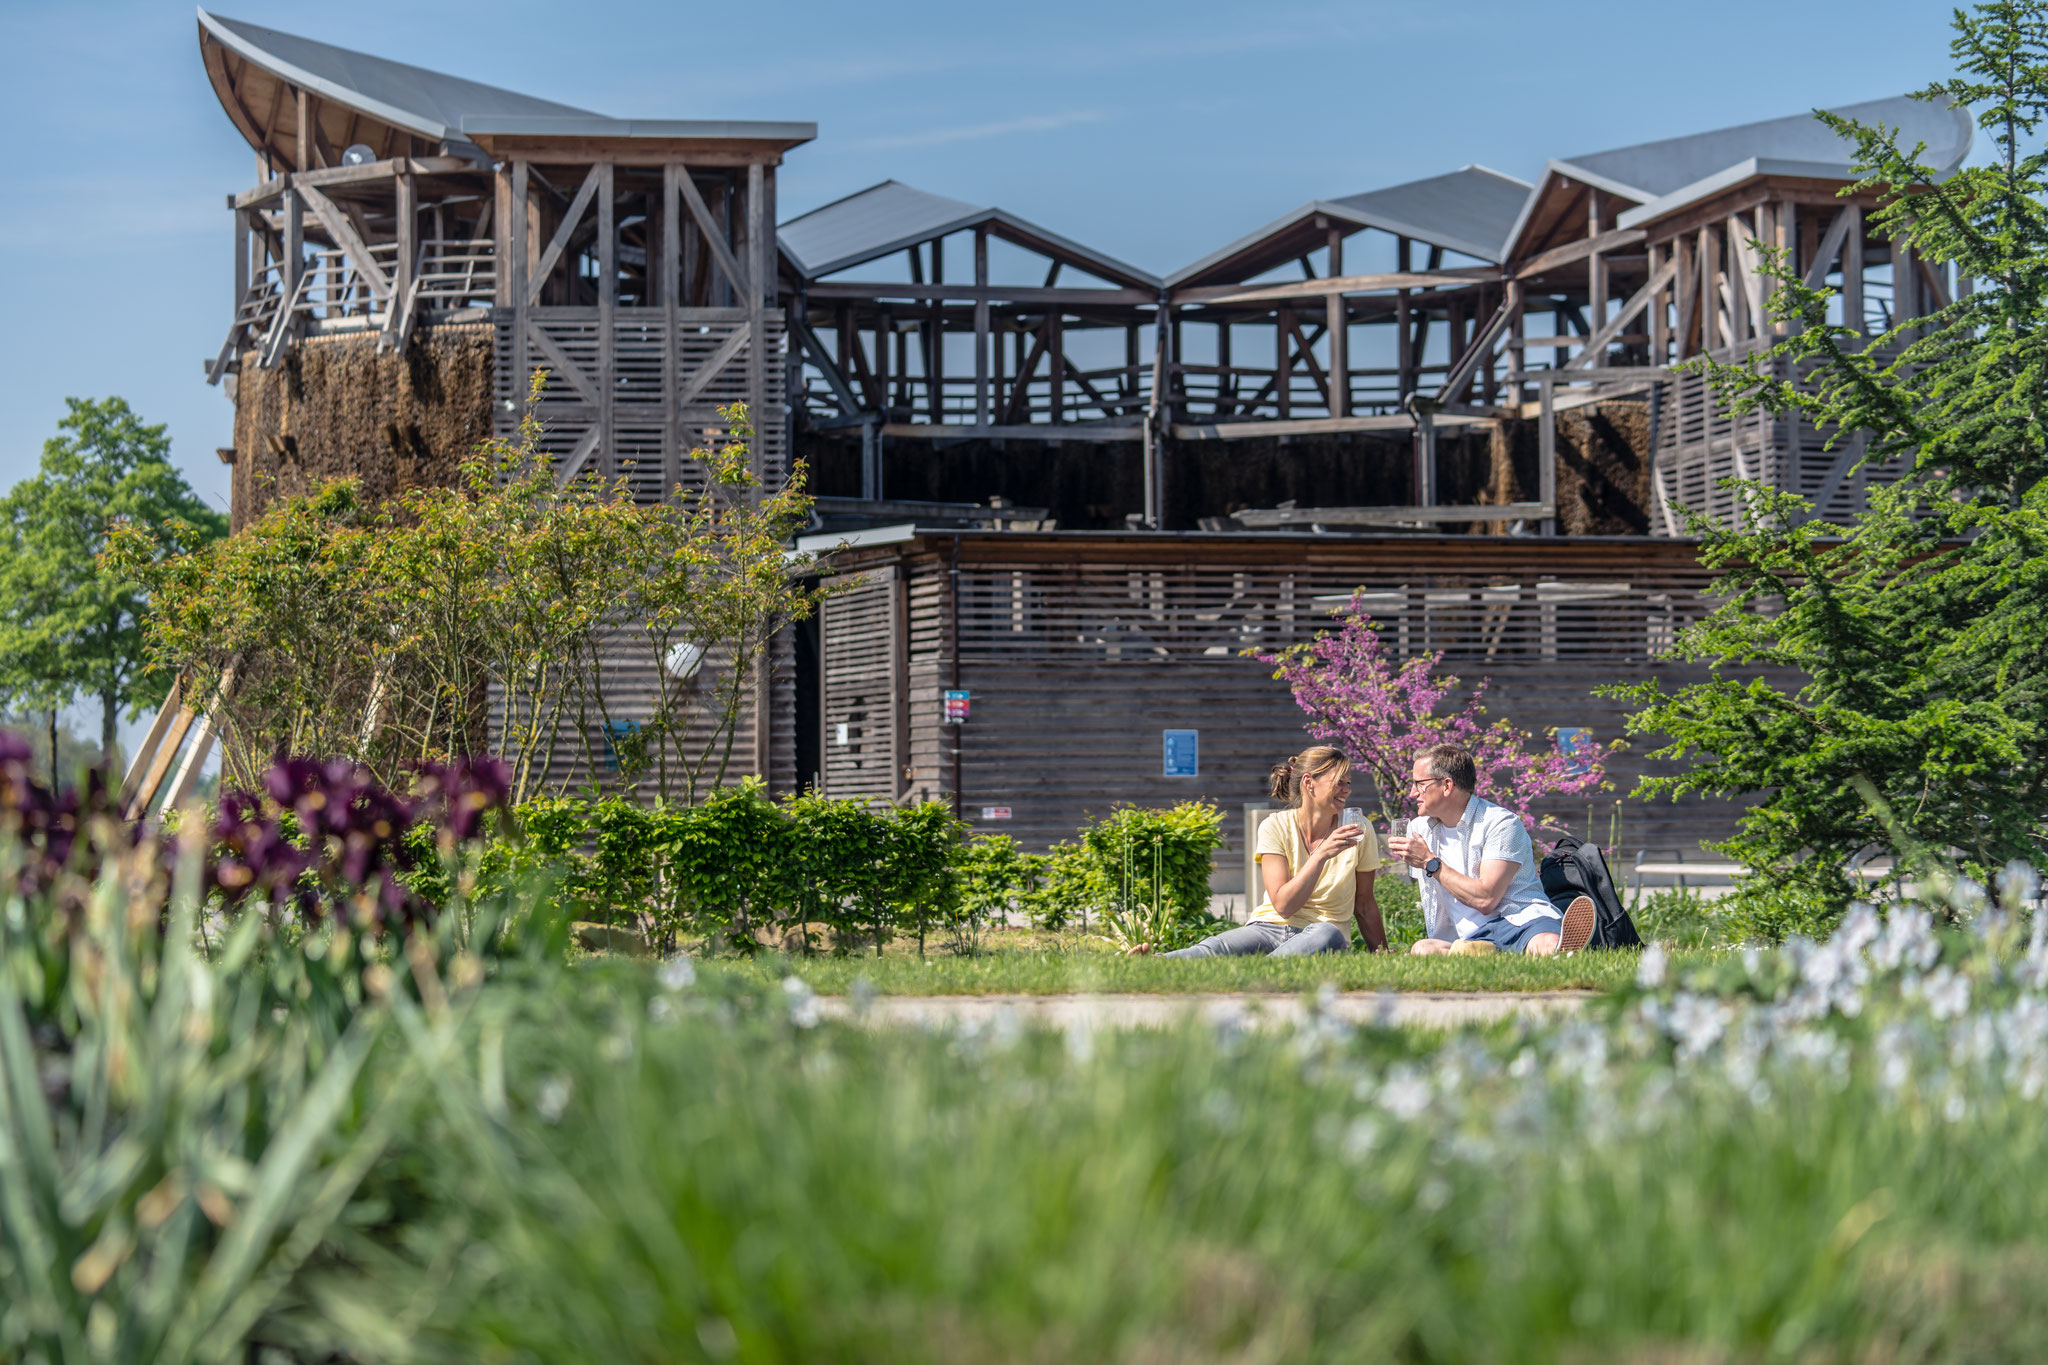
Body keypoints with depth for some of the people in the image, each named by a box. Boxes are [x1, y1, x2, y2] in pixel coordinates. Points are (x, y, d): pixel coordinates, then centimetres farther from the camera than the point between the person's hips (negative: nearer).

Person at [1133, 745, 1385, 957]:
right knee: (1217, 947, -36)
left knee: (1329, 935, -41)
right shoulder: (1276, 827, -2)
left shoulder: (1358, 831, 3)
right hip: (1270, 927, 0)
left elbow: (1364, 905, 14)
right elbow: (1283, 905, -12)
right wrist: (1321, 855, -21)